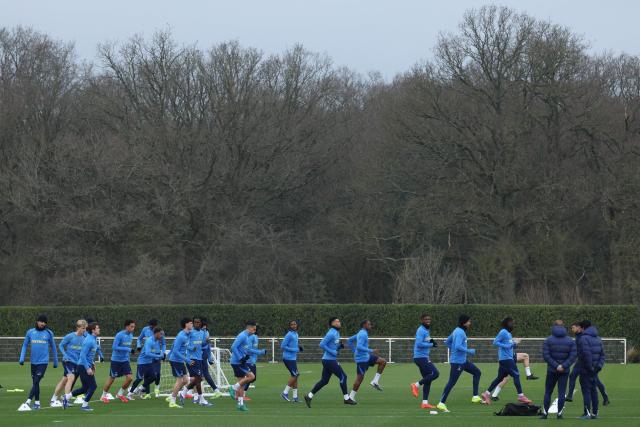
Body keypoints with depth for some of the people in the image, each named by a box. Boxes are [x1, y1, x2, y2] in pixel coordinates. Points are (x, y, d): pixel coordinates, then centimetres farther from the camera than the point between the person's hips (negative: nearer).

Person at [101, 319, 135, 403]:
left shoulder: (130, 335, 5)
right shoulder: (119, 335, -18)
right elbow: (114, 347, -23)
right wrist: (128, 349, -26)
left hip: (125, 361, 6)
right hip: (116, 360, -6)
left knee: (129, 378, -6)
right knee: (111, 379, 3)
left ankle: (120, 394, 14)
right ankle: (104, 396, 22)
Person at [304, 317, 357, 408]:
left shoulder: (336, 333, 15)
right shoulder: (331, 333, -15)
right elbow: (322, 344, -20)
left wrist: (340, 346, 4)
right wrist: (333, 352, -20)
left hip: (331, 360, 10)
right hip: (329, 360, -10)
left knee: (324, 381, 10)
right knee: (343, 376, -5)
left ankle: (309, 396, 11)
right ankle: (346, 398, 3)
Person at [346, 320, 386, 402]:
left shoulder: (360, 334, 15)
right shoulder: (363, 334, -16)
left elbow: (349, 340, 23)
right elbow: (359, 347, -28)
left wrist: (354, 351, 19)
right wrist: (371, 351, -26)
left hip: (366, 357, 10)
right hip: (361, 358, -10)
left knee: (383, 362, 3)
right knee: (360, 378, -5)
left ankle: (375, 381, 0)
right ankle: (351, 396, 4)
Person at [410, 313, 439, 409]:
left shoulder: (426, 331, 18)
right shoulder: (421, 331, -12)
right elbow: (419, 344, -21)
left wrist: (431, 342, 5)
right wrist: (431, 345, -14)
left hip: (424, 358, 10)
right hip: (421, 357, -10)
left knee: (428, 380, 7)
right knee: (435, 373, -17)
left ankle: (425, 403, 8)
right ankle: (416, 385, -7)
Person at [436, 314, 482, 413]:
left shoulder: (457, 331, 13)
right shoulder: (460, 332, -17)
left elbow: (447, 342, 21)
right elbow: (458, 346, -28)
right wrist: (469, 351, -18)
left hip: (462, 360, 11)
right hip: (457, 362, -11)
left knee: (477, 372, 15)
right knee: (452, 382, -9)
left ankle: (475, 397, 15)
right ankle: (442, 404, -5)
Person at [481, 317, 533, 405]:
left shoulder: (509, 333, 16)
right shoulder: (503, 332, -11)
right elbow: (495, 342, -16)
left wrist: (514, 344, 3)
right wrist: (507, 346, -21)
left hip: (509, 358, 10)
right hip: (505, 358, -10)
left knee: (500, 377, 12)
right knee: (516, 375, -9)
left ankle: (487, 394, 15)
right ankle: (521, 396, -8)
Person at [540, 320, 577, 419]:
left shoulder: (548, 340, -4)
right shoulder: (570, 341, 1)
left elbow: (546, 355, -12)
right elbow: (573, 355, -6)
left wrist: (556, 366, -12)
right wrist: (564, 366, -12)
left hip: (552, 370, -1)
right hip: (565, 371, 1)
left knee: (548, 392, 9)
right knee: (561, 392, 4)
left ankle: (545, 412, 8)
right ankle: (559, 413, 2)